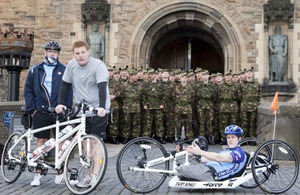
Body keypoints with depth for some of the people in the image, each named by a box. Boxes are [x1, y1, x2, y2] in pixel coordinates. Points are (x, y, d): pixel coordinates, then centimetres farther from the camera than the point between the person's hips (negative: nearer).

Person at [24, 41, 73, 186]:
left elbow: (69, 90, 4)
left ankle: (60, 172, 15)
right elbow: (28, 90, 10)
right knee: (41, 141, 3)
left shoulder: (64, 70, 7)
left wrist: (66, 107, -6)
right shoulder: (35, 70, 11)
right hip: (41, 112, 1)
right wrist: (32, 108, 0)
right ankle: (38, 174, 9)